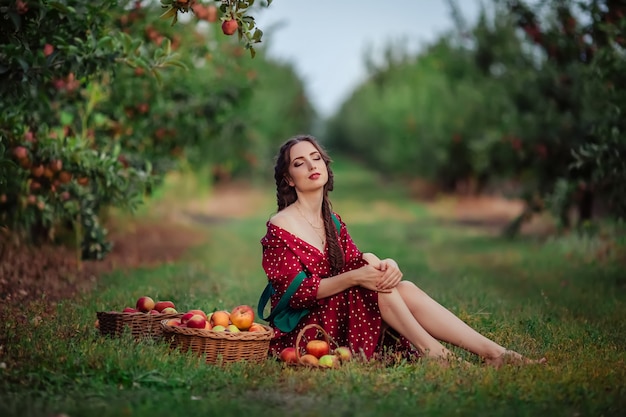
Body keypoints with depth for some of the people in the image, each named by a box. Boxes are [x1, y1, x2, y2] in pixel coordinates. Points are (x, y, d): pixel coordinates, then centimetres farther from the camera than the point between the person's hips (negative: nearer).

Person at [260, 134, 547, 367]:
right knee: (371, 279, -25)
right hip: (300, 332, -6)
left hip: (340, 313, 6)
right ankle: (431, 353, -29)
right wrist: (354, 277, -28)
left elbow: (354, 263, 4)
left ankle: (493, 352, -25)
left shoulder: (332, 220, 14)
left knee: (404, 288, -17)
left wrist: (377, 264, -21)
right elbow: (296, 292, -18)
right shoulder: (280, 228, -10)